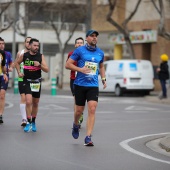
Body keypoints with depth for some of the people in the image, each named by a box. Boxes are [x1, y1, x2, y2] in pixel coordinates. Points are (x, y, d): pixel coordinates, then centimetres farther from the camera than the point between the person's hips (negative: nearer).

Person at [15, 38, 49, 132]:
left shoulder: (41, 56, -4)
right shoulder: (24, 55, -3)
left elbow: (46, 70, -8)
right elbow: (17, 63, 17)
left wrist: (39, 65, -24)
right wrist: (19, 72, 5)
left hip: (37, 82, 2)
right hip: (27, 81, -1)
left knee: (35, 103, 12)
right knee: (28, 102, -18)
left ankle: (33, 122, 27)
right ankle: (28, 122, -10)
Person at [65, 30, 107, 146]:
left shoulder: (100, 53, 9)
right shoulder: (79, 51, -3)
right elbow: (68, 64, -3)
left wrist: (104, 79, 13)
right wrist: (80, 69, -17)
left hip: (93, 86, 2)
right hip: (80, 84, -2)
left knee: (92, 110, -12)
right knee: (79, 110, 7)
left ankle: (88, 137, -12)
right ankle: (76, 125, 41)